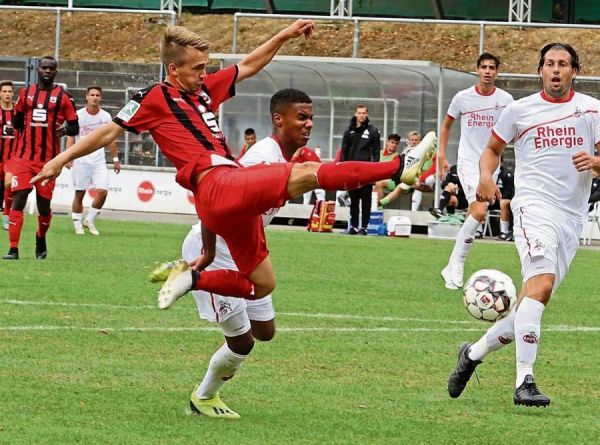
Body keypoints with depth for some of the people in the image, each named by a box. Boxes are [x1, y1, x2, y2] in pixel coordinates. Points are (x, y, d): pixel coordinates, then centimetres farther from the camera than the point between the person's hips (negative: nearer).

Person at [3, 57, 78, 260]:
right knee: (18, 199, -10)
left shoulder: (63, 97, 2)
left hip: (49, 159, -2)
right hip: (24, 157, 2)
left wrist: (66, 129, -17)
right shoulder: (26, 93, 11)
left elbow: (75, 128, 3)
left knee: (44, 204, 3)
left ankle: (41, 239, 33)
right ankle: (13, 249, -10)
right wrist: (19, 126, 7)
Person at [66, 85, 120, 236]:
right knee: (79, 194, 1)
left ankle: (90, 220, 8)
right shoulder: (78, 115, -2)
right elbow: (71, 137, -1)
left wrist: (115, 159, 14)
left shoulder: (106, 116, 6)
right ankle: (77, 224, 14)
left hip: (99, 160, 2)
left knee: (102, 192, -11)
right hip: (81, 159, -2)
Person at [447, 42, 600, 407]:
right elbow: (493, 148, 21)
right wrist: (486, 176, 0)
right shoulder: (520, 110, 7)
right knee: (541, 284, -26)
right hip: (534, 205, -3)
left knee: (531, 303, 5)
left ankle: (474, 353, 27)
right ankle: (525, 382, -29)